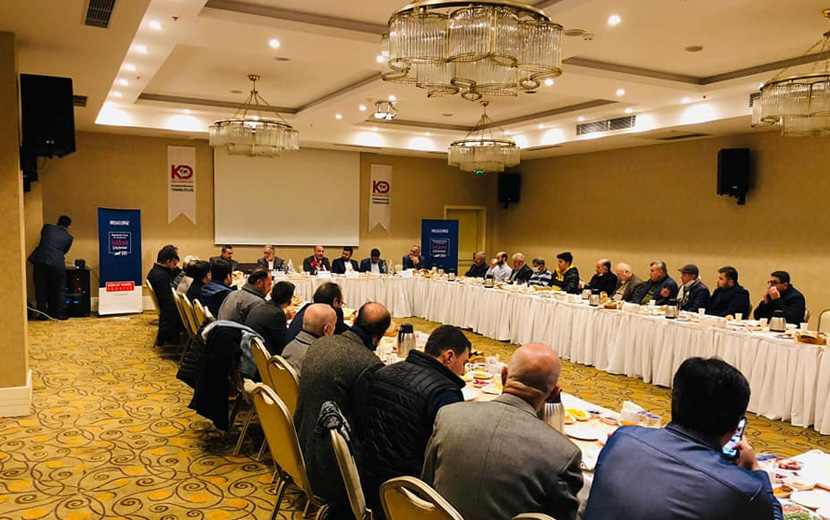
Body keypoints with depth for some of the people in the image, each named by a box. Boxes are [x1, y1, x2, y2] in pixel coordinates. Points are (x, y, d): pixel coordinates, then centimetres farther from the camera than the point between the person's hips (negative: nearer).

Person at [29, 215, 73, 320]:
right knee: (59, 290, 12)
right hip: (57, 263, -1)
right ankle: (61, 314, 12)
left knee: (41, 289, 11)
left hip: (40, 260, 1)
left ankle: (43, 314, 14)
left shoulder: (47, 228, 14)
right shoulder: (68, 237, 11)